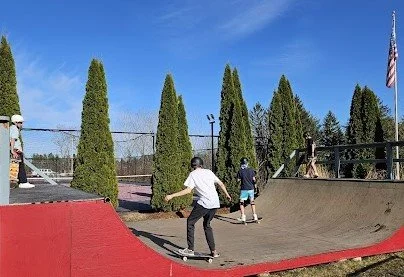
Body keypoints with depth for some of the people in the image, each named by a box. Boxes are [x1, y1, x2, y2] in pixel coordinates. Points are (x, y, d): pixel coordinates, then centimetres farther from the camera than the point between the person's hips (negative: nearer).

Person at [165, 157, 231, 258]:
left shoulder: (193, 174, 1)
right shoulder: (209, 172, 16)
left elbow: (188, 190, -10)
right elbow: (221, 184, 20)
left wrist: (172, 196, -10)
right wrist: (227, 194, 37)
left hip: (204, 202, -6)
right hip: (215, 203, 6)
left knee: (190, 221, 9)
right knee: (207, 224, 20)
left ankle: (190, 249, 6)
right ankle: (214, 251, 16)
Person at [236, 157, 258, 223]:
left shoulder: (240, 171, -9)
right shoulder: (251, 170, -2)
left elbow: (238, 180, -6)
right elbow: (254, 179, 0)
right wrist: (255, 184, 17)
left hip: (244, 189, -3)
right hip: (251, 188, 3)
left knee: (241, 202, 6)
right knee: (252, 201, 17)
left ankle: (243, 216, -1)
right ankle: (254, 215, 20)